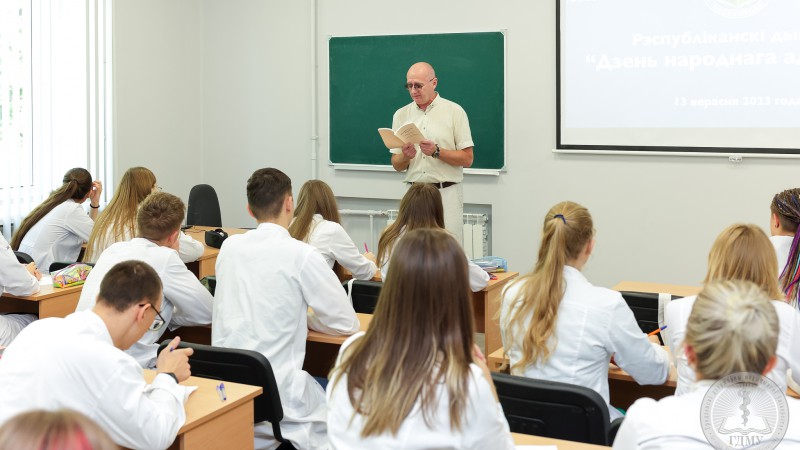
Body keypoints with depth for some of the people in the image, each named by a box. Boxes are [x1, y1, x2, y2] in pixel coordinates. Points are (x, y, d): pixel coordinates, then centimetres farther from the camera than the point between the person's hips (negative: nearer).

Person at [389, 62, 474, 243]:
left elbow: (467, 159, -3)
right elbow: (396, 165, 12)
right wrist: (406, 156, -10)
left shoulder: (454, 111, 0)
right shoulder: (401, 115, 11)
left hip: (446, 193, -3)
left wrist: (437, 152, -16)